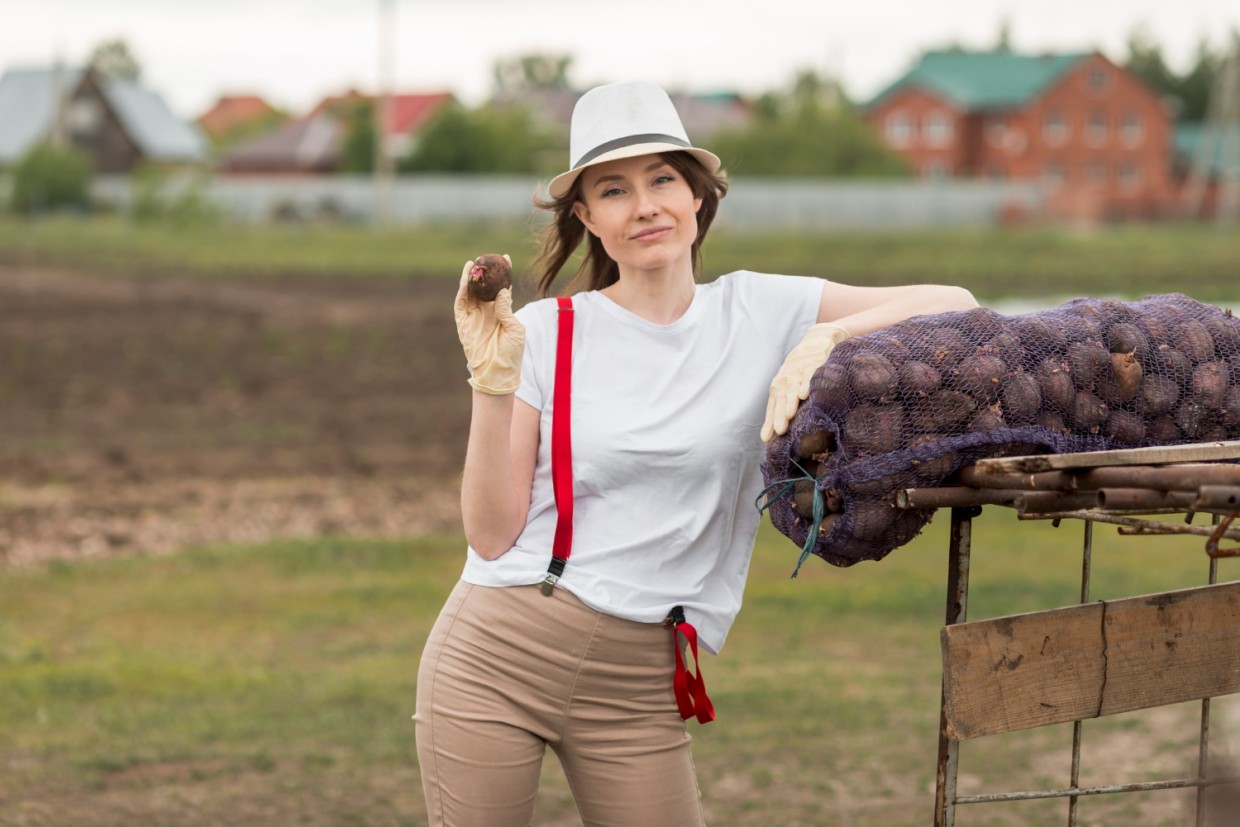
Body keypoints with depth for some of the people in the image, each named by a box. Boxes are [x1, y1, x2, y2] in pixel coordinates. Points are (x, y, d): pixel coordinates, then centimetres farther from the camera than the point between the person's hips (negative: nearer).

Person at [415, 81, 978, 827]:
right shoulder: (546, 331, 0)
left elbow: (954, 308, -4)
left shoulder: (757, 312, 3)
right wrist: (493, 380, -13)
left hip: (639, 685, 1)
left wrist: (826, 337, -17)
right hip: (495, 654, -1)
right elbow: (493, 535, -4)